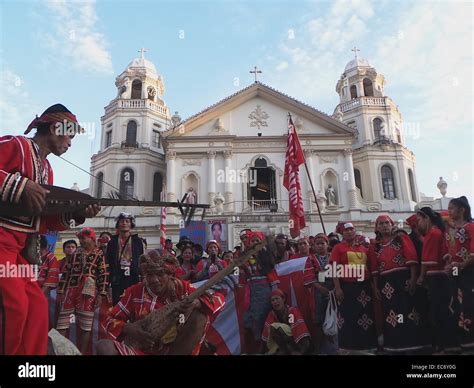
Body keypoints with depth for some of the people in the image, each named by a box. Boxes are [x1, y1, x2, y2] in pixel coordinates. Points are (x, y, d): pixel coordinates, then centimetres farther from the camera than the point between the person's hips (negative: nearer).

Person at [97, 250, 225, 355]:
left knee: (201, 315, -20)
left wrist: (197, 302, -28)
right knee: (104, 347, -27)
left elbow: (219, 297, -6)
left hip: (174, 348, 1)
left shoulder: (182, 287, -4)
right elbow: (110, 321, 3)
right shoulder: (134, 292, -3)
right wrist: (128, 328, -19)